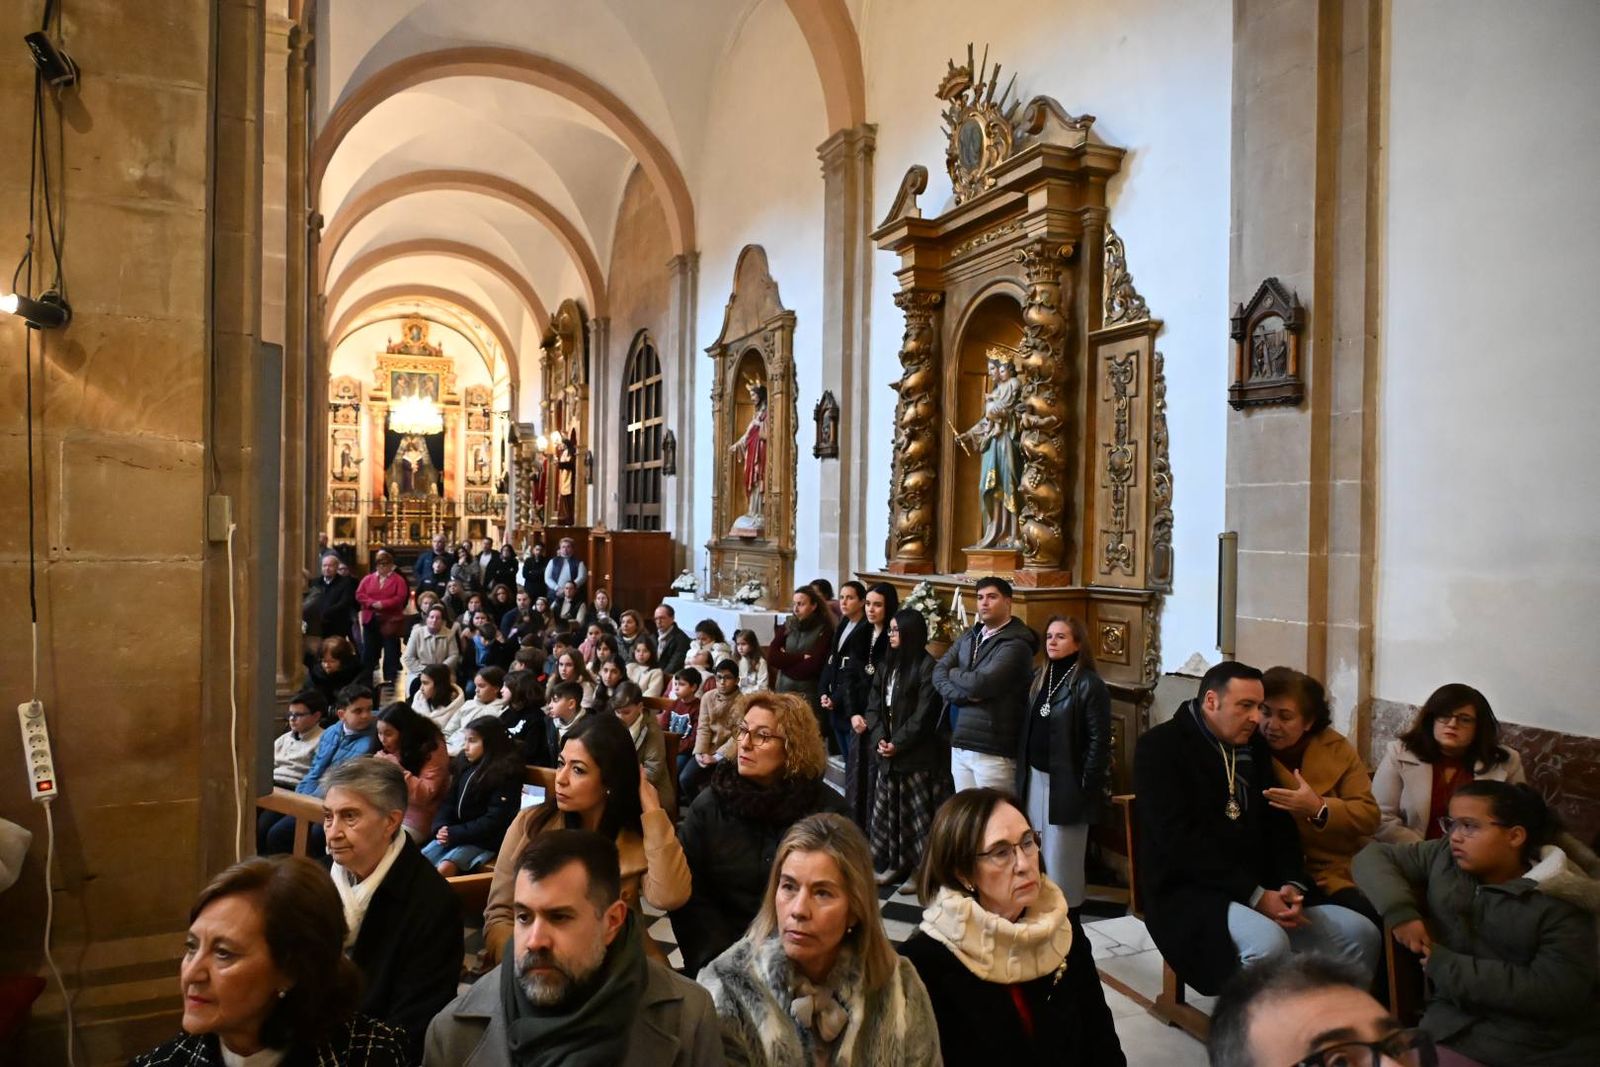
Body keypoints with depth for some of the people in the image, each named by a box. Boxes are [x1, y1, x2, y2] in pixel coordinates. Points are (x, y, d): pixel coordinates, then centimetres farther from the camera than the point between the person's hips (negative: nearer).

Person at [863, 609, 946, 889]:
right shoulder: (887, 665, 13)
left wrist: (898, 743, -15)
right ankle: (894, 864, 22)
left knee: (916, 812, -1)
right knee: (888, 810, 12)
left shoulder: (927, 666, -10)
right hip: (887, 753, 7)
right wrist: (879, 738, -7)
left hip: (917, 755, -7)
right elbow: (873, 705, 8)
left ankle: (920, 869, 8)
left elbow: (924, 714, -16)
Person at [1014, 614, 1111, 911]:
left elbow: (1099, 740, -14)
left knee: (1061, 856, 0)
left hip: (1066, 782, -7)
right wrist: (1022, 772, 8)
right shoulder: (1038, 678, 10)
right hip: (1035, 777, 7)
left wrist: (1087, 785, -16)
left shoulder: (1089, 684, -12)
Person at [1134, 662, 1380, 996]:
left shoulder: (1255, 748, 14)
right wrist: (1255, 895, -21)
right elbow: (1180, 839, -18)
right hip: (1190, 892, -7)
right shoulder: (1160, 747, -9)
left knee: (1360, 932, -8)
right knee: (1269, 943, -33)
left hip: (1262, 889, 7)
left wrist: (1293, 884, -6)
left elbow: (1278, 824, 14)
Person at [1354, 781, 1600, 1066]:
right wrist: (1399, 911, -11)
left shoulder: (1560, 902, -8)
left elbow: (1558, 992, -15)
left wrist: (1448, 967, -15)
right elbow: (1372, 856, 8)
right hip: (1454, 1026, 3)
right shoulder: (1442, 857, 3)